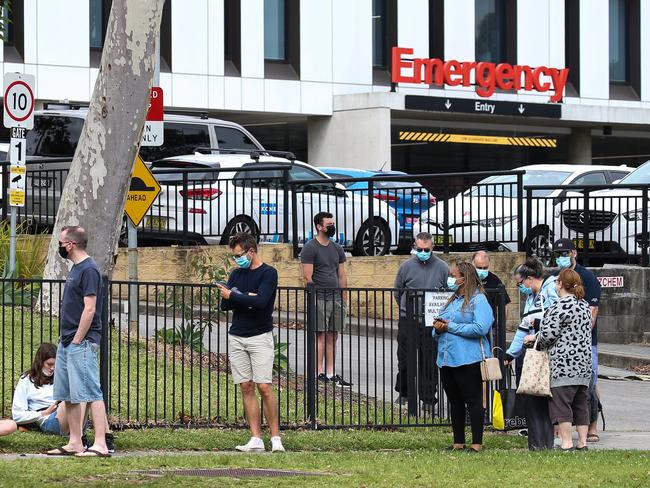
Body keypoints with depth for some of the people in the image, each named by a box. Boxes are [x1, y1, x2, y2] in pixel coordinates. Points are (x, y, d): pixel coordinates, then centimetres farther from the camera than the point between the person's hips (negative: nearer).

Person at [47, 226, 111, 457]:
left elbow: (89, 309, -19)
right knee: (67, 395, 11)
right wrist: (66, 340, 15)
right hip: (67, 342, 10)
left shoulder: (88, 270, -13)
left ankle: (100, 444, -14)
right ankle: (75, 443, 16)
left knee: (90, 393, -12)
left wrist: (77, 340, -17)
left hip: (82, 343, -10)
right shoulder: (76, 268, 17)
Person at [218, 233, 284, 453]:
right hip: (236, 338, 5)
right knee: (247, 388, 1)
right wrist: (247, 298, -12)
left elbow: (260, 302, -19)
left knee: (264, 387, -11)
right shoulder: (236, 274, 13)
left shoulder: (268, 273, -5)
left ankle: (275, 437, -4)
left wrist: (232, 296, -8)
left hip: (260, 337, -5)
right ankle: (256, 439, 0)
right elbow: (225, 305, 5)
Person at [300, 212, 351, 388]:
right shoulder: (310, 248, -6)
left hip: (336, 298, 7)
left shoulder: (337, 249, 16)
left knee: (332, 337, 7)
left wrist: (344, 299, 13)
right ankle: (319, 374, -8)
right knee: (320, 336, -8)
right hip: (319, 299, -7)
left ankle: (330, 374, 9)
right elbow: (307, 277, -10)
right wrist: (312, 299, -15)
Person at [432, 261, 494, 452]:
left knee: (473, 401, -4)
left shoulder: (478, 300, -7)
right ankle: (458, 442, 19)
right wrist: (438, 328, -2)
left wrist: (450, 326, -15)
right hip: (447, 359, 8)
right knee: (454, 401, 12)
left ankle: (477, 443, -1)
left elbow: (480, 328, -20)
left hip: (469, 359, -8)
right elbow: (439, 326, 24)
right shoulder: (452, 300, 18)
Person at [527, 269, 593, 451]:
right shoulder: (585, 306, 15)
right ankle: (582, 443, 11)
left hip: (564, 364, -8)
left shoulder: (561, 306, -12)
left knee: (561, 403, -5)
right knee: (581, 404, 11)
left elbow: (549, 334, -14)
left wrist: (534, 339, 7)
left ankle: (567, 444, -8)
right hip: (584, 364, 8)